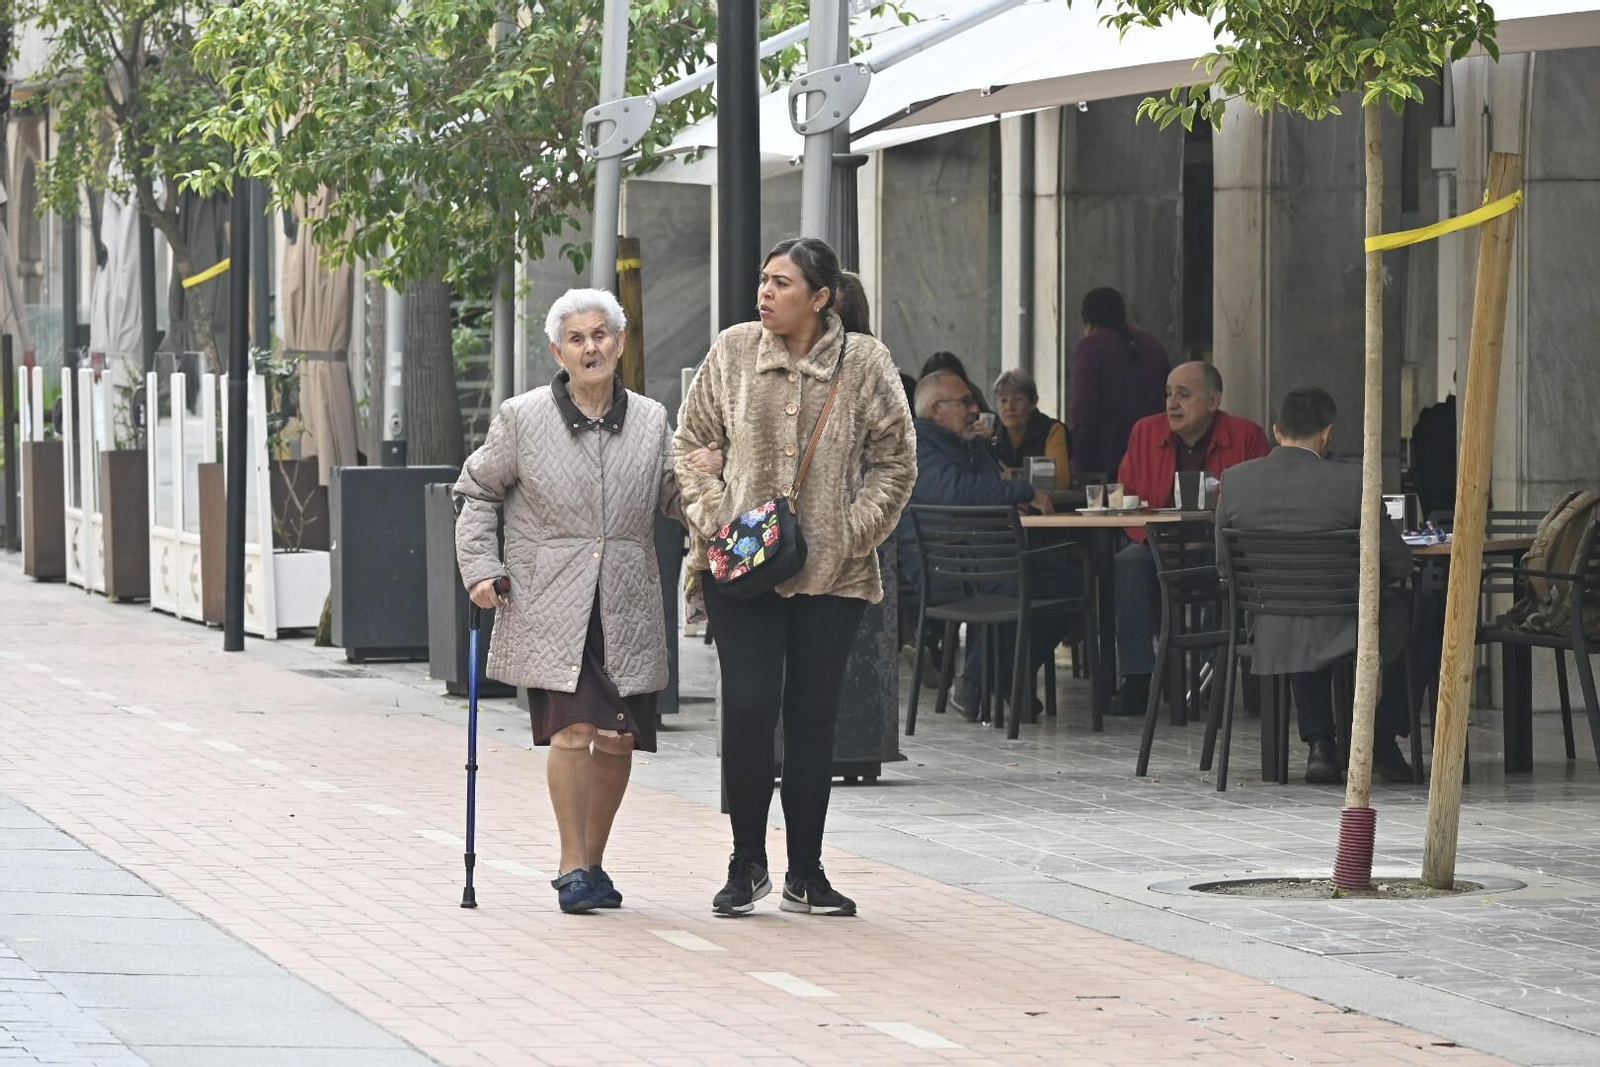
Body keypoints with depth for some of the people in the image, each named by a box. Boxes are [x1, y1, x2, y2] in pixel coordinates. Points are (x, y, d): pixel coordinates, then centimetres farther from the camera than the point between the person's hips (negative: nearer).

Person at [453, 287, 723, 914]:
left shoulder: (650, 422, 9)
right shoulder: (522, 419, 2)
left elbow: (672, 500, 17)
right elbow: (478, 492, 11)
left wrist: (702, 478, -5)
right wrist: (480, 569, 1)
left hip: (627, 609, 3)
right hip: (550, 605, -3)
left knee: (618, 739, 3)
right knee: (572, 729, -14)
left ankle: (592, 863, 19)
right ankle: (573, 867, -5)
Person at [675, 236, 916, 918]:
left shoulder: (865, 364, -1)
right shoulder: (733, 352, 2)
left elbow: (895, 462, 4)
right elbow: (693, 441, 8)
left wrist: (852, 531, -6)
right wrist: (713, 522, -4)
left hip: (832, 575, 0)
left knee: (813, 718, 5)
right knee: (747, 709, -7)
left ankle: (804, 873, 14)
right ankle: (746, 863, 7)